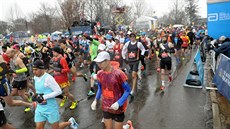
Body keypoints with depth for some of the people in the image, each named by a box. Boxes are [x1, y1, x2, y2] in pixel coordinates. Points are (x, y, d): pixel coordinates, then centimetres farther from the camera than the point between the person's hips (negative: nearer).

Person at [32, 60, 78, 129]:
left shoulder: (48, 78, -21)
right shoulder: (36, 78, 4)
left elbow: (58, 91, -22)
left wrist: (44, 97, -24)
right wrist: (36, 96, 2)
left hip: (50, 108, -7)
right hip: (39, 108, 7)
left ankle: (70, 122, 35)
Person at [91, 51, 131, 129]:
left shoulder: (118, 74, -22)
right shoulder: (99, 74, -5)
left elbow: (127, 90, -15)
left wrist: (118, 103, -25)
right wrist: (96, 100, -1)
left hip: (118, 108, -4)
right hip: (106, 107, 5)